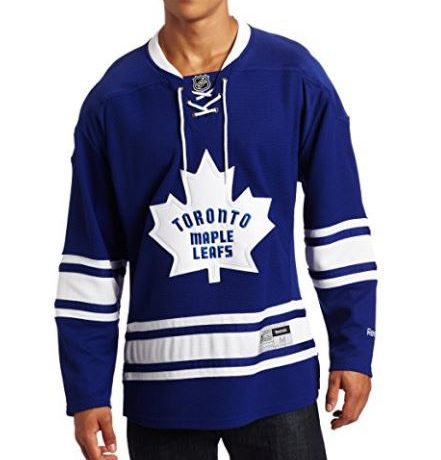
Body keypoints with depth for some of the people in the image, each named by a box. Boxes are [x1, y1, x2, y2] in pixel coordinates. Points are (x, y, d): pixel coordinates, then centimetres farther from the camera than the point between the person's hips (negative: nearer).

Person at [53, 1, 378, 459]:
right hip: (161, 382, 1)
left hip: (277, 373, 0)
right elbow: (91, 257, 4)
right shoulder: (112, 99, 0)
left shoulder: (297, 77, -2)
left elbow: (339, 227, 4)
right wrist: (86, 391, 3)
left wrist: (353, 350, 2)